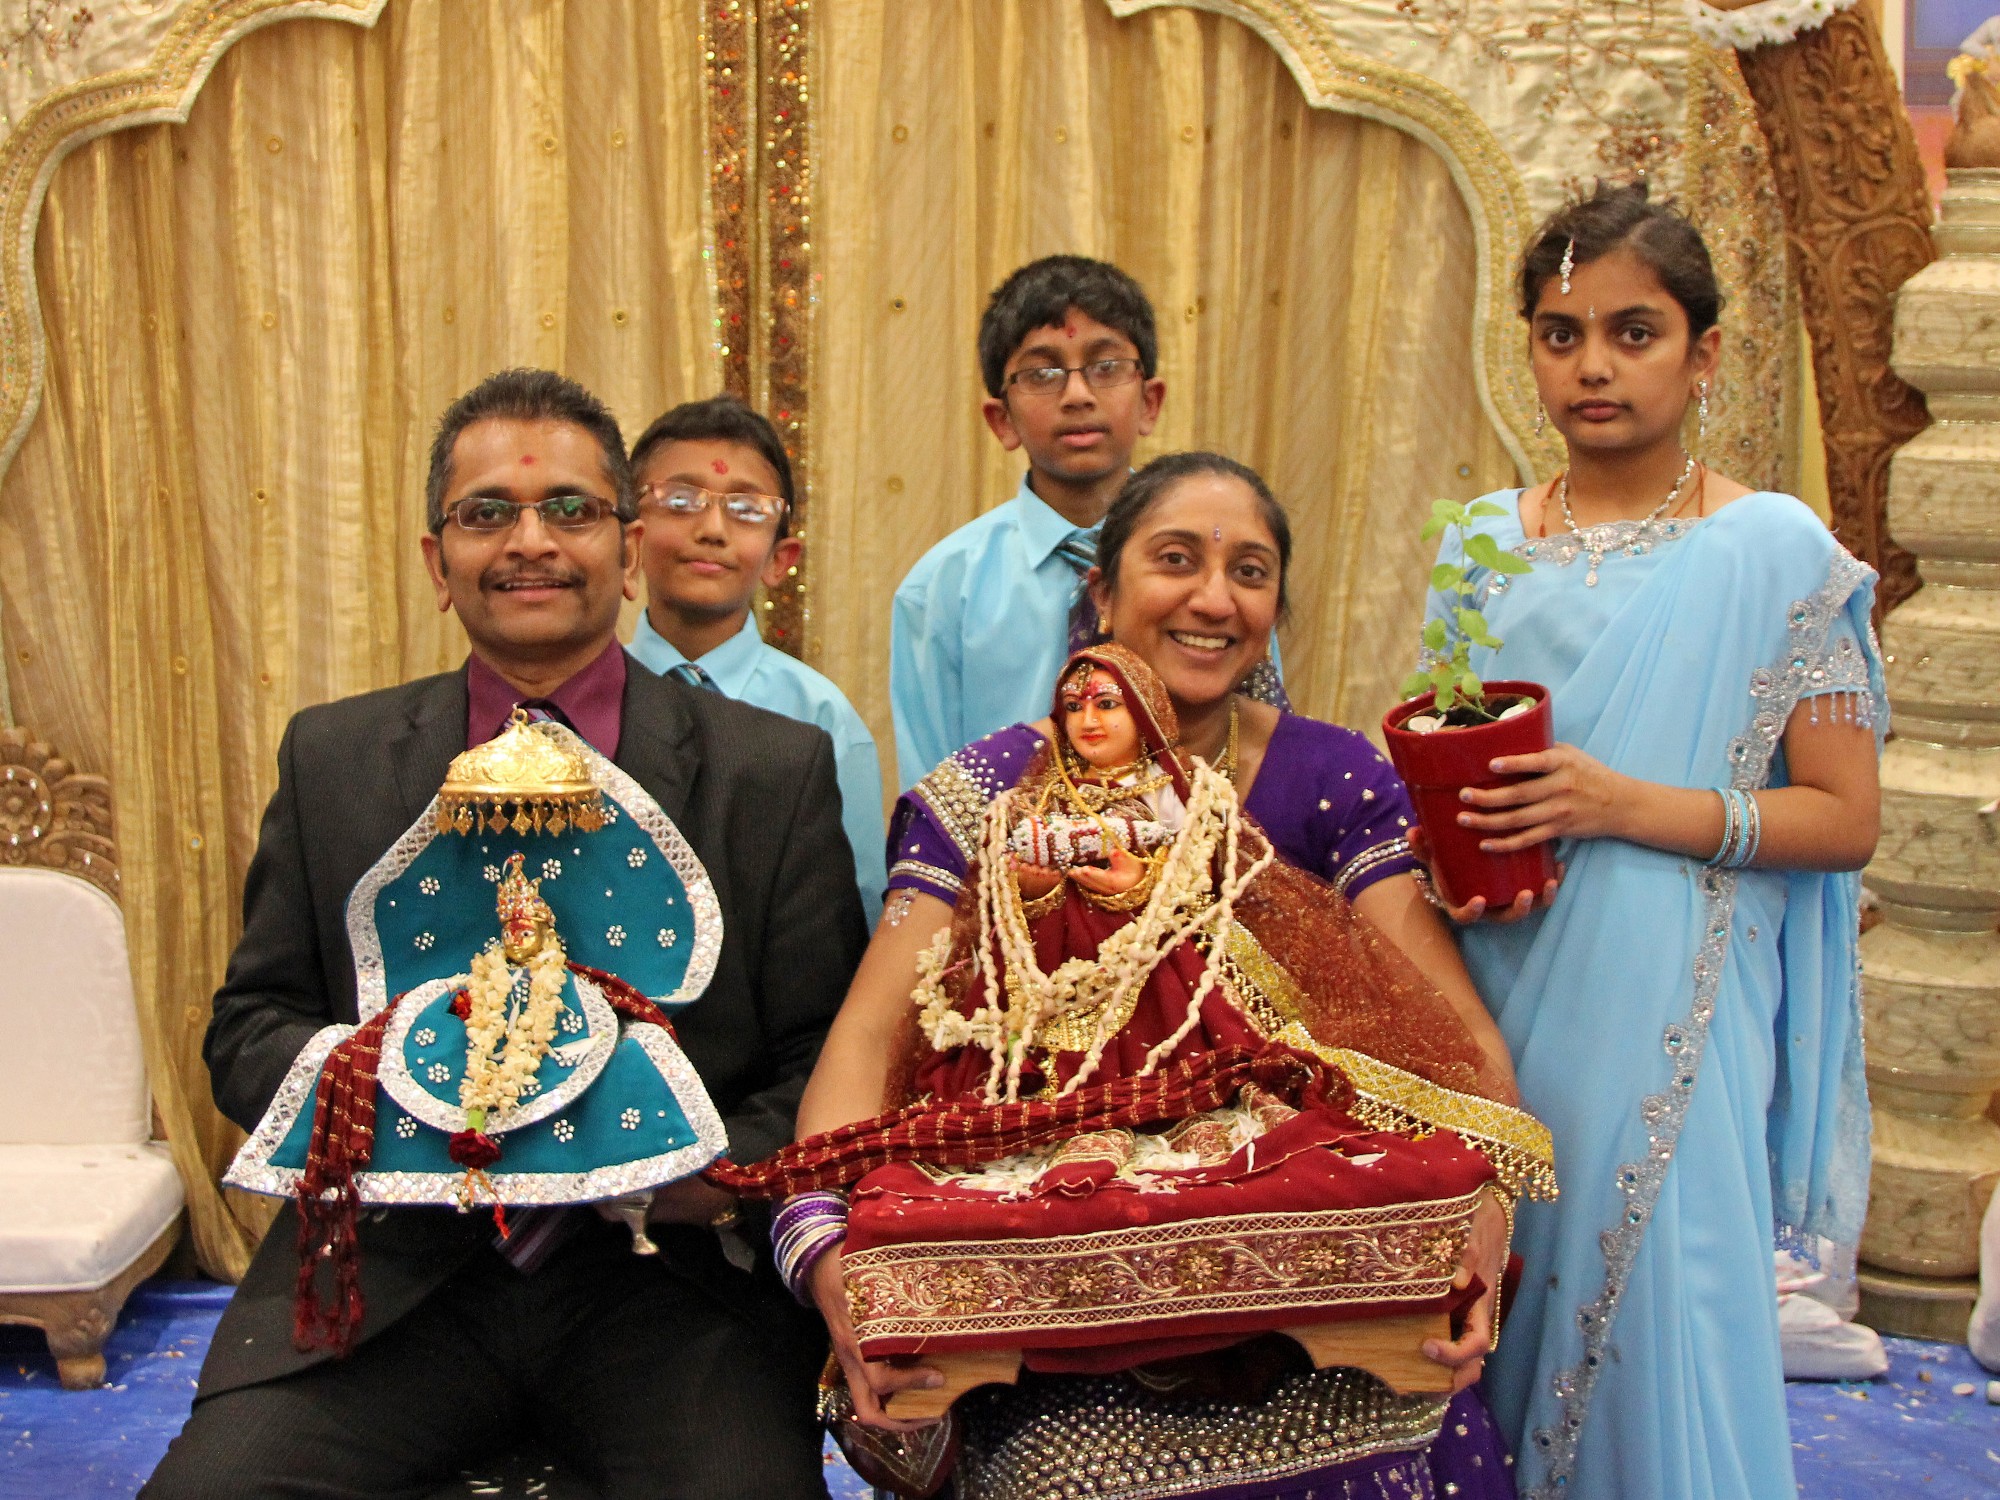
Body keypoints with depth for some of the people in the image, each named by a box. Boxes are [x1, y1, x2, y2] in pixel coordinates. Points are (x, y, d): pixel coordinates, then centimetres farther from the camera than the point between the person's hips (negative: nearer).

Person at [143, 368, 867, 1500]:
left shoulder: (776, 771, 4)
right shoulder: (333, 760, 11)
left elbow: (829, 1058, 4)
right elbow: (251, 1027, 12)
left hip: (668, 1274, -1)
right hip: (395, 1272, 2)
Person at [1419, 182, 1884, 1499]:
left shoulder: (1776, 552, -3)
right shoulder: (1482, 545, 9)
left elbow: (1845, 819, -6)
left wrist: (1625, 806, -18)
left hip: (1671, 1027, -3)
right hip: (1496, 1017, 4)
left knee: (1655, 1329, -2)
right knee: (1495, 1320, 9)